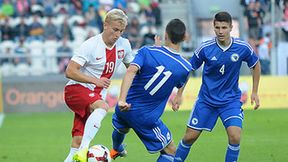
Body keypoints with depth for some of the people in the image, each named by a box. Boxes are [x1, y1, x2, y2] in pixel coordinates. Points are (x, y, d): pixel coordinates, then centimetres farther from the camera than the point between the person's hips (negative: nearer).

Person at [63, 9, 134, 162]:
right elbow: (70, 72, -17)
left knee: (78, 141, -5)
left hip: (96, 95, 6)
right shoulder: (90, 45, -16)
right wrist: (95, 80, -23)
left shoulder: (124, 44, 3)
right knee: (102, 106, -36)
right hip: (75, 90, -6)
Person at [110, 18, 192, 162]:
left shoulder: (147, 51, -13)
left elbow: (131, 71, -29)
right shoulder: (185, 67, -11)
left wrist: (122, 99, -36)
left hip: (125, 107, 4)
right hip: (146, 118, -3)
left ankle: (116, 150, 70)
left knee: (121, 129, 38)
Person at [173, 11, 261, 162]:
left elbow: (256, 65, 7)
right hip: (206, 99, 1)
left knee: (235, 137, -20)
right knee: (190, 137, 3)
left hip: (231, 100, 0)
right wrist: (179, 94, -1)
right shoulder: (205, 48, -14)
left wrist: (254, 92, 6)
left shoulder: (243, 48, -13)